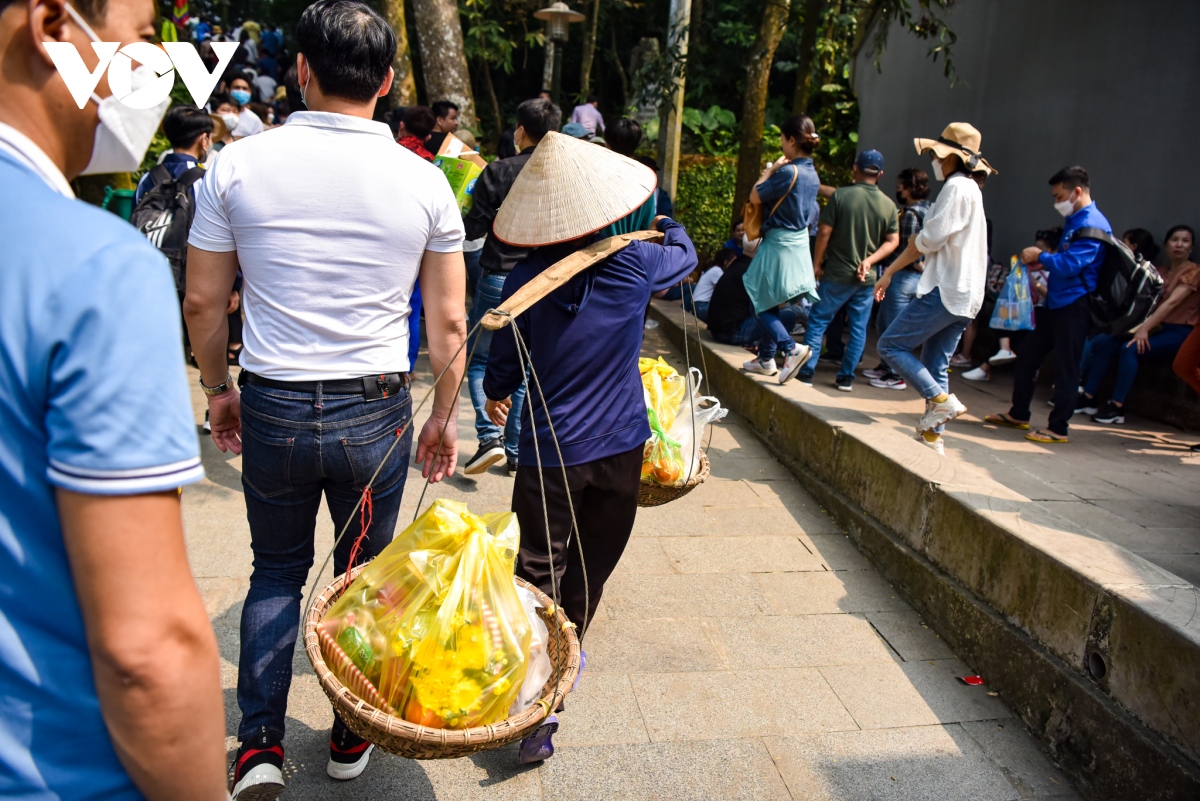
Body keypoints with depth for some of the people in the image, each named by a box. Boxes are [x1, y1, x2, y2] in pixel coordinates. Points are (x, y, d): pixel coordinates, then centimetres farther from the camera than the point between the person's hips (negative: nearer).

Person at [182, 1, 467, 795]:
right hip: (376, 411, 0)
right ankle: (352, 737, 35)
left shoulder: (238, 165, -5)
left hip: (272, 409, 1)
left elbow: (202, 301, 1)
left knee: (276, 572, 22)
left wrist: (218, 387, 17)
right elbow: (449, 322, -2)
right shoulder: (424, 181, -5)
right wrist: (445, 416, 10)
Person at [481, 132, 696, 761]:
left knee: (537, 573, 4)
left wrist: (496, 396, 22)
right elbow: (685, 254, 14)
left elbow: (504, 365, -1)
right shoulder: (635, 265, -9)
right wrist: (664, 223, 36)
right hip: (621, 447, 2)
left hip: (550, 450, -1)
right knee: (592, 564, 19)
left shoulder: (524, 281, -11)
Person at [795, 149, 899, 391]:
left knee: (818, 321, 6)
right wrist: (870, 260, -3)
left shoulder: (841, 195, -9)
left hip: (837, 274, -3)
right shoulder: (889, 205, 2)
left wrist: (817, 262, -1)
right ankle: (846, 377, 13)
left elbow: (824, 232, -9)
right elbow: (893, 241, 2)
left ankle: (806, 371, 5)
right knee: (858, 329, 9)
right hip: (867, 278, 3)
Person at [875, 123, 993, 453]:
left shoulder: (957, 187, -11)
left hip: (945, 291, -10)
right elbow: (930, 242, 21)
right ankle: (932, 435, 15)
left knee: (891, 346, -5)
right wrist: (890, 271, 19)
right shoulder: (968, 189, 21)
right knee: (936, 365, 12)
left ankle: (941, 400, -9)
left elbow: (930, 240, -18)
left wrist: (915, 240, 5)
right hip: (965, 296, 10)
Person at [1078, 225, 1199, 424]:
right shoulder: (1161, 273, 19)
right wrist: (1140, 326, -10)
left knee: (1130, 348, -31)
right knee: (1103, 342, -11)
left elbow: (1172, 302, -18)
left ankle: (1117, 407, -30)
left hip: (1179, 333, -7)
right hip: (1158, 328, 7)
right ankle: (1088, 398, -14)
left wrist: (1145, 329, -29)